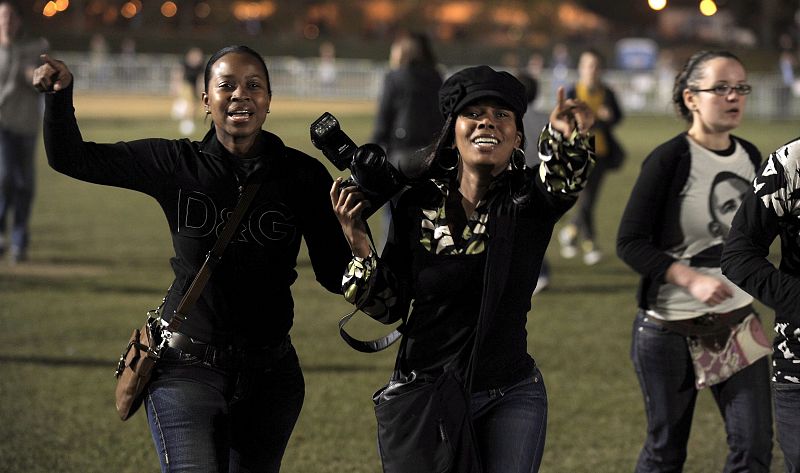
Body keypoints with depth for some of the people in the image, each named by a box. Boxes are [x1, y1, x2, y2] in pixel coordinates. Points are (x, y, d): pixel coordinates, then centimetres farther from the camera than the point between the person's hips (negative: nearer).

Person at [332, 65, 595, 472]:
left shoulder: (530, 199, -7)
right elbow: (390, 308, 1)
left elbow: (564, 180, -31)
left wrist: (566, 136, -53)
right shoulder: (416, 204, -3)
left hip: (510, 396, -1)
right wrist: (359, 246, -15)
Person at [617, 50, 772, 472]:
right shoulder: (669, 160, -14)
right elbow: (630, 242, -16)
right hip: (669, 327, -5)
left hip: (737, 322, 5)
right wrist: (693, 280, -26)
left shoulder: (750, 158, 3)